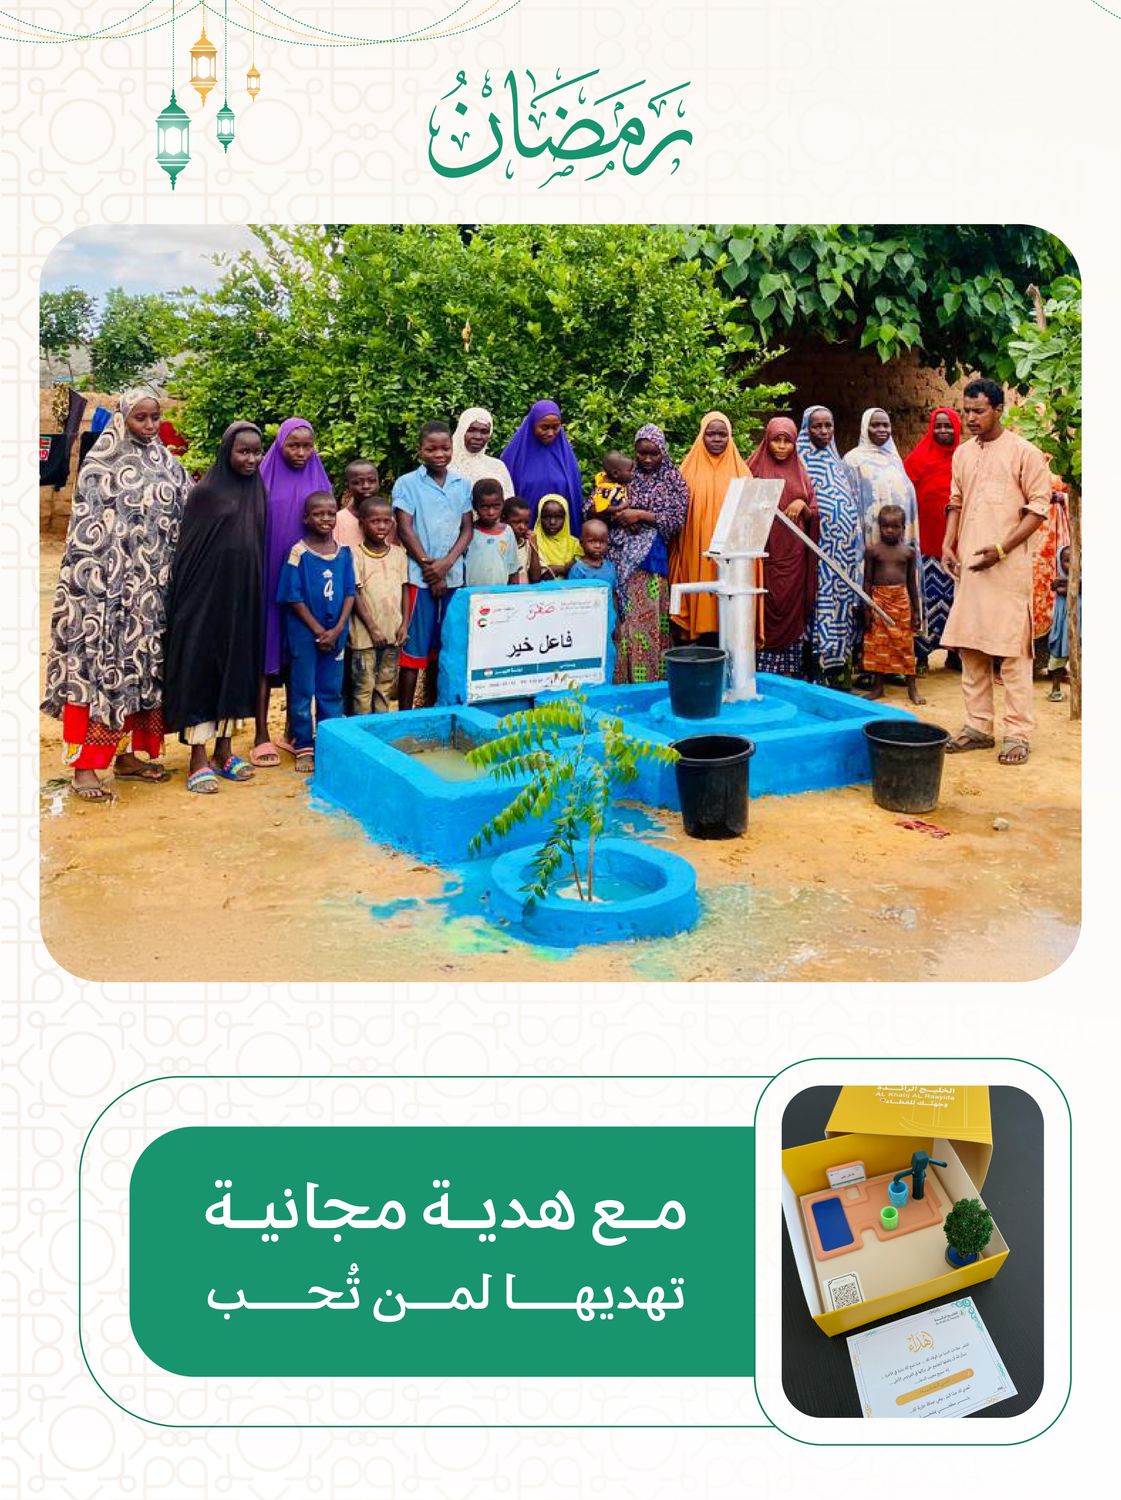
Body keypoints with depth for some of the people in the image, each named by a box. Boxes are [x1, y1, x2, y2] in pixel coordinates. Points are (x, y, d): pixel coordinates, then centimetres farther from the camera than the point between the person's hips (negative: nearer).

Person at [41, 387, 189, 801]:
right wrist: (92, 584, -16)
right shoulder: (100, 466, -4)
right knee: (97, 663, -6)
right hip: (107, 583, -5)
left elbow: (186, 522, 11)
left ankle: (128, 755, 19)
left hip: (153, 587, 5)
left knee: (142, 666, 9)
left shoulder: (168, 465, 10)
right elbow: (86, 531, -8)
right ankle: (85, 766, -6)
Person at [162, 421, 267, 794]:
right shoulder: (206, 491, -7)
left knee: (235, 667, 10)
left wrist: (256, 595, 10)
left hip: (243, 595, 5)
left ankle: (224, 750, 21)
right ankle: (198, 759, 4)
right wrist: (186, 596, -10)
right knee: (201, 667, 0)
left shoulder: (258, 492, 8)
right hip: (206, 593, -5)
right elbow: (187, 549, -7)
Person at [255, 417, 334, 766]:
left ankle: (294, 730, 17)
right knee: (266, 652, -1)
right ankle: (261, 736, 1)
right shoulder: (265, 481, -2)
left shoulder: (318, 482, 7)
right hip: (269, 578, -3)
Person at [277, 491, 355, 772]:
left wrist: (337, 630, -8)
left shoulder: (344, 553, 2)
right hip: (304, 632, -3)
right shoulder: (299, 553, -9)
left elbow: (349, 593, 2)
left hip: (336, 633, 4)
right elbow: (294, 598, -10)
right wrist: (318, 630, -12)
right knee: (302, 691, 4)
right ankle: (304, 748, 12)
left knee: (331, 691, 11)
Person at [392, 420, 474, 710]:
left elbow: (467, 530, 6)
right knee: (414, 647, -2)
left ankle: (432, 707, 20)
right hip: (419, 577, -4)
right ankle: (405, 713, 2)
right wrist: (429, 568, -9)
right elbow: (405, 530, -6)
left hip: (452, 576, 4)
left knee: (441, 646, 10)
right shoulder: (407, 484, -2)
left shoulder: (462, 485, 8)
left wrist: (445, 563, -9)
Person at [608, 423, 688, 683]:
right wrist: (616, 513, -11)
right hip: (619, 553, 2)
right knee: (619, 615, -2)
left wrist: (641, 514, -10)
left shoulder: (672, 478, 6)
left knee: (645, 615, -6)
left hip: (650, 555, -2)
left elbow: (677, 518, -2)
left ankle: (646, 678, -1)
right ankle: (620, 676, 3)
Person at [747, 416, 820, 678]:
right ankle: (763, 675, -1)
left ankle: (789, 674, 9)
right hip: (765, 552, -3)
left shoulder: (801, 473, 13)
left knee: (792, 613, 3)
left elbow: (813, 516, 13)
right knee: (767, 612, -6)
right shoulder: (756, 469, 4)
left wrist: (802, 505, -7)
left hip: (794, 556, 3)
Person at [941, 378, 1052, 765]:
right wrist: (948, 544, 6)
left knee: (1012, 650, -5)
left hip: (1007, 568, -6)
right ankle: (977, 726, 17)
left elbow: (1039, 507, -7)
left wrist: (1002, 549, -15)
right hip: (967, 566, 6)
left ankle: (1018, 734, 0)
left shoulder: (1023, 453, -4)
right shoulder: (963, 453, 14)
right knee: (969, 646, 8)